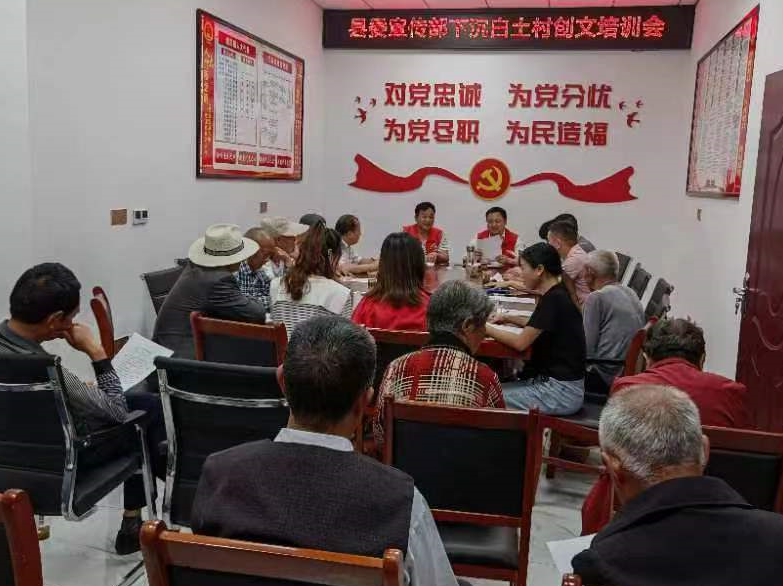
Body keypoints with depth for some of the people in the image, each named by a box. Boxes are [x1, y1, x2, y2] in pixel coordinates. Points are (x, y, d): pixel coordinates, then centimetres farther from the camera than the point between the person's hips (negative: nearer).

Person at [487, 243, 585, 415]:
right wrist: (509, 318, 17)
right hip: (554, 380, 9)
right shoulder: (558, 294, 9)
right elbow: (537, 326, 29)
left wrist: (485, 328, -7)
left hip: (562, 391, -9)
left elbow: (520, 342, -18)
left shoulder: (553, 299, -19)